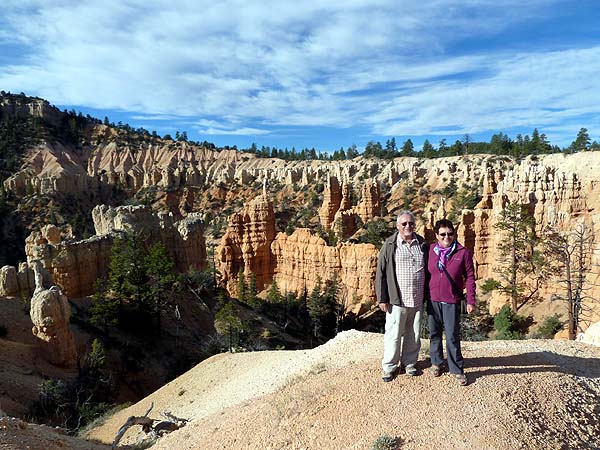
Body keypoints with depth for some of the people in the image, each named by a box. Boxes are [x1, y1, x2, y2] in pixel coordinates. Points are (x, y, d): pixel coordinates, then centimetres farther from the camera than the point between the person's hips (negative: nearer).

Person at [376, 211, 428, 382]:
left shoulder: (422, 244, 7)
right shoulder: (390, 245, -5)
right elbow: (381, 273, -5)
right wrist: (382, 298, -8)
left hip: (418, 300, 4)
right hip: (397, 300, -4)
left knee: (414, 334, 15)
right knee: (393, 334, 3)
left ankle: (409, 363, 33)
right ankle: (389, 366, 19)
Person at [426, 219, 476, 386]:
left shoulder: (463, 253, -6)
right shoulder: (430, 251, 0)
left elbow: (470, 278, -2)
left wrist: (471, 301, -4)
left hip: (452, 302, -2)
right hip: (432, 300, 3)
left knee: (452, 337, 2)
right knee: (434, 334, 14)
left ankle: (457, 370, 17)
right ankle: (436, 363, 31)